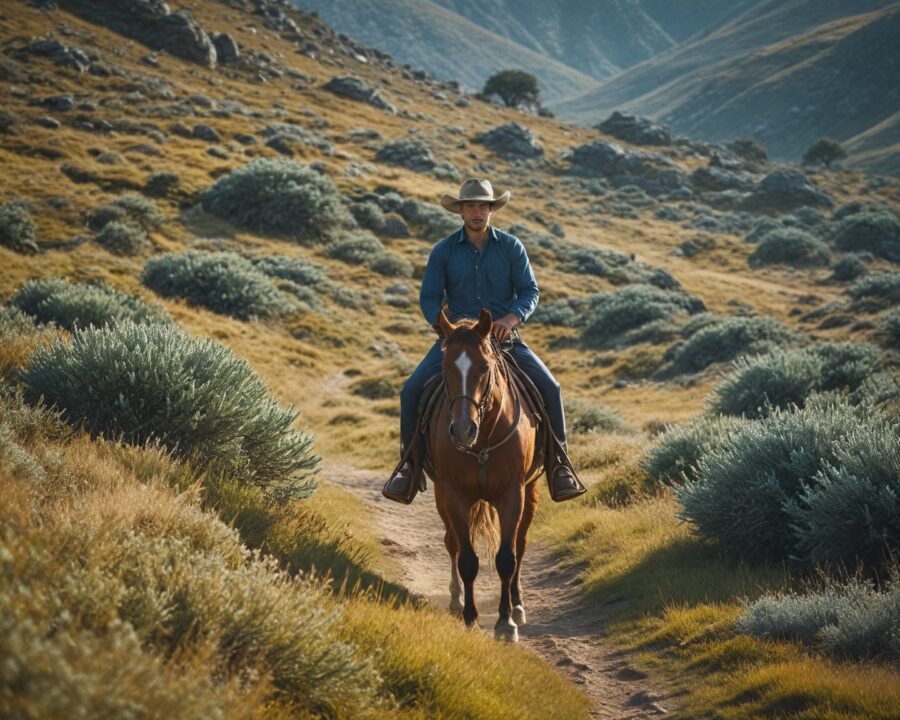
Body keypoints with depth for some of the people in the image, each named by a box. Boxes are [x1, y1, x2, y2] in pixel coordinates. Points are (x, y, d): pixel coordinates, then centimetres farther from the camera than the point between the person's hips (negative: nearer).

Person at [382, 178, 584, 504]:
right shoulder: (444, 251, 0)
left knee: (549, 388, -17)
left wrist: (512, 318, -22)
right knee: (412, 390, -18)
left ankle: (558, 463, -1)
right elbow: (429, 298, 0)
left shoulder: (511, 247, 0)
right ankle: (410, 462, 0)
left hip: (504, 336, 0)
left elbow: (530, 291, -2)